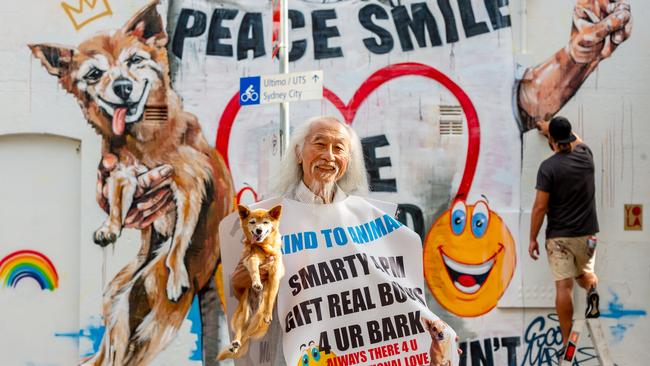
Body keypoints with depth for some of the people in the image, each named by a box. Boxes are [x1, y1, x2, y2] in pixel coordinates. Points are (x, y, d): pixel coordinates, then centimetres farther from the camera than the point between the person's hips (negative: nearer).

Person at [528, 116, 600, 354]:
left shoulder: (548, 167, -12)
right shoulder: (586, 156, 2)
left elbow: (540, 206, -13)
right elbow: (577, 140, 29)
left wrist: (532, 238, -3)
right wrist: (563, 129, 45)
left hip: (559, 236, -4)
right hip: (586, 233, 4)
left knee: (564, 287, -2)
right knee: (584, 273, 25)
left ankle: (567, 341, -2)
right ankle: (592, 291, -10)